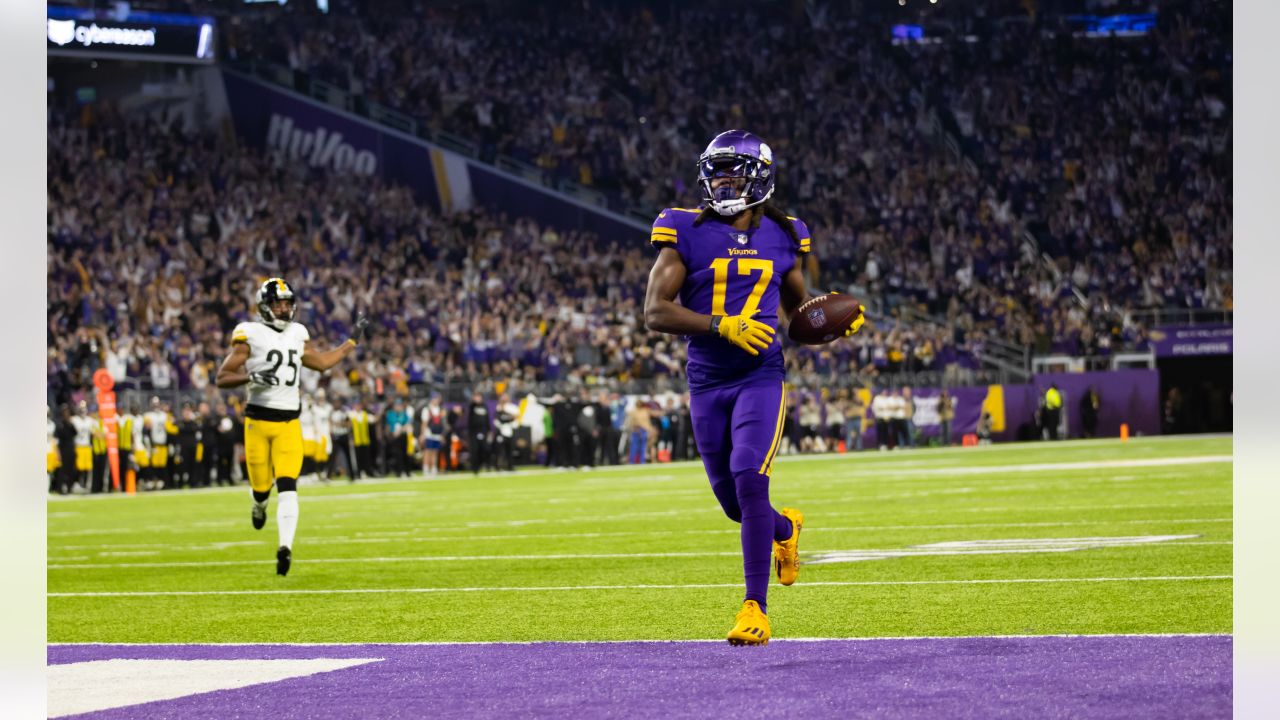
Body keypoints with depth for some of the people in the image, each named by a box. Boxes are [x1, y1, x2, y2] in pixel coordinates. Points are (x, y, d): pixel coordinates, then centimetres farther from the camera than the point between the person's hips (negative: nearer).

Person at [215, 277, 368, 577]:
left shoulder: (297, 335, 13)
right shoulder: (250, 335, -4)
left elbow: (322, 362, 30)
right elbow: (222, 378, -5)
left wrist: (352, 340, 32)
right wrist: (251, 377, -22)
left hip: (289, 423, 3)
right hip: (258, 420, -3)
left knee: (287, 487, -13)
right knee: (262, 486, 4)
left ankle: (285, 547, -22)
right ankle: (259, 505, 43)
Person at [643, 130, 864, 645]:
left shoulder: (781, 238, 6)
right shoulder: (686, 234, -4)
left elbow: (799, 308, 22)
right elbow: (655, 312, -11)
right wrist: (721, 326, -23)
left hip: (761, 376, -1)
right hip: (707, 383, 1)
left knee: (750, 482, -20)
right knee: (734, 503, 10)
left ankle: (756, 609, -15)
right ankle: (786, 528, 47)